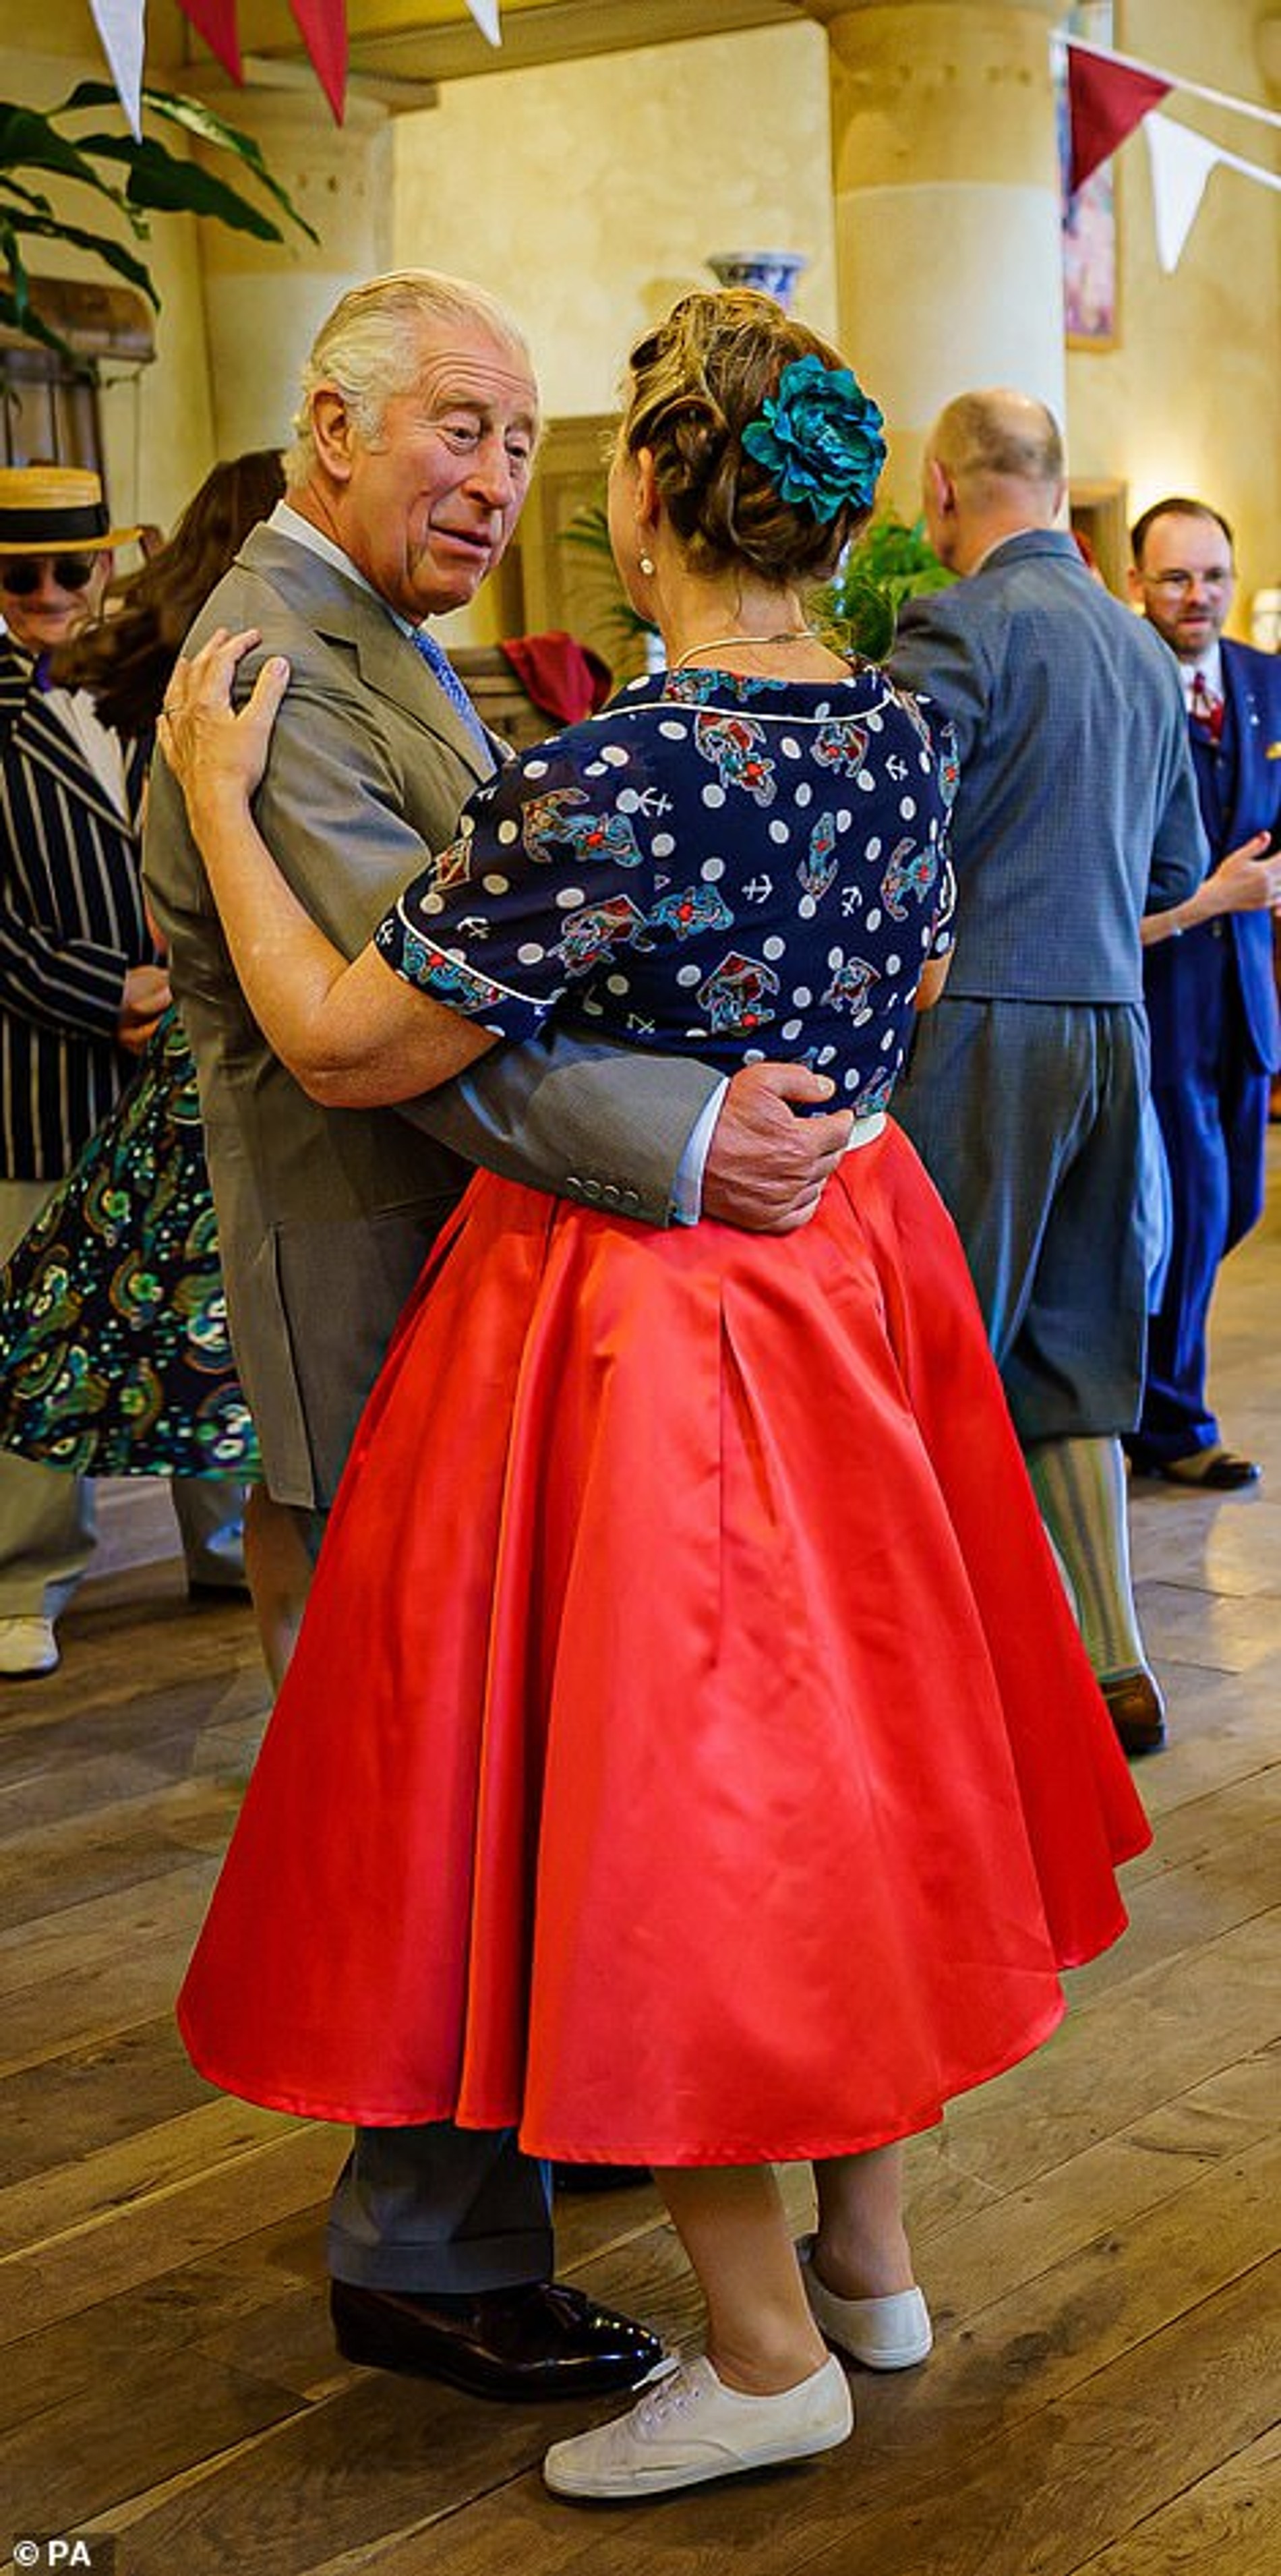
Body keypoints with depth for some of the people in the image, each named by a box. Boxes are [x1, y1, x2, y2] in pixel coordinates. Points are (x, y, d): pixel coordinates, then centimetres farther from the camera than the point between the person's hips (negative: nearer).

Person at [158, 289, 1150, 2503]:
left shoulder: (612, 781, -23)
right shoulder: (898, 737, 0)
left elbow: (342, 1048, -17)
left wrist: (214, 794, -6)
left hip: (643, 1325, -8)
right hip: (850, 1273, 8)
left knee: (655, 1815, 4)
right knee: (825, 1760, 19)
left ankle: (768, 2356, 17)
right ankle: (871, 2253, 33)